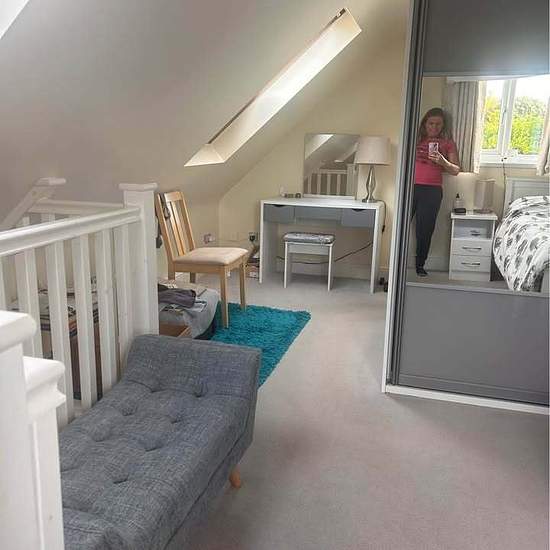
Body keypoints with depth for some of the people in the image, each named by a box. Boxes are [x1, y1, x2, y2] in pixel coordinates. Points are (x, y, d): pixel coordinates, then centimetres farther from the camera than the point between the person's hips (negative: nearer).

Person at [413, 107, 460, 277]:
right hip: (410, 187, 1)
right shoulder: (416, 138, 13)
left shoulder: (447, 142, 9)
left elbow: (456, 170, 5)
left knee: (425, 230, 3)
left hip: (432, 191, 0)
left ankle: (420, 265, 16)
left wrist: (442, 162, -14)